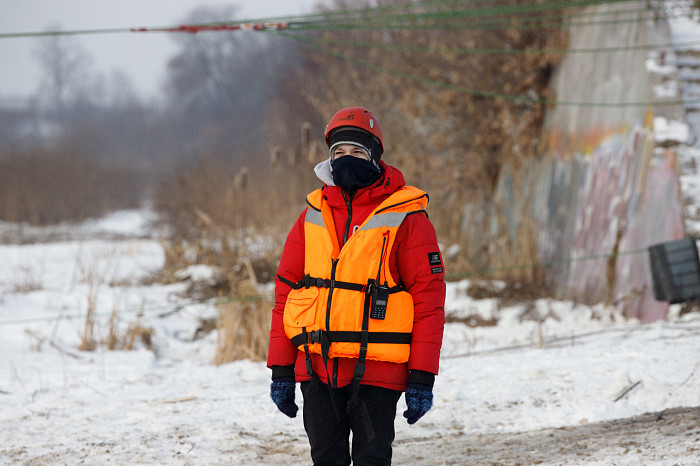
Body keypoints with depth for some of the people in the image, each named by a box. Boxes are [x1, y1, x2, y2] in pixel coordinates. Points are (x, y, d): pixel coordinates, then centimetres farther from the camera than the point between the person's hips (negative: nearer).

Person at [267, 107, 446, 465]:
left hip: (375, 372, -4)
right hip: (316, 368, 4)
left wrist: (422, 378, -9)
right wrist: (281, 370, 8)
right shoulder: (312, 217, 10)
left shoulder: (405, 218, -2)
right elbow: (286, 292, 13)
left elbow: (429, 300, -4)